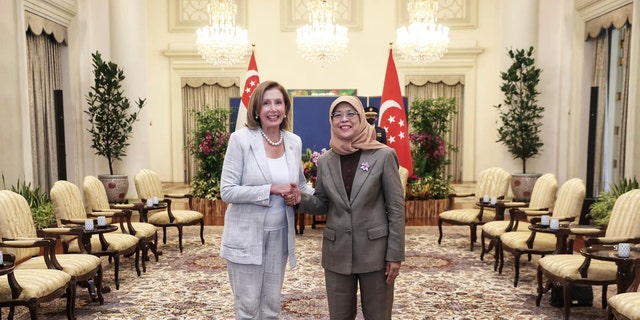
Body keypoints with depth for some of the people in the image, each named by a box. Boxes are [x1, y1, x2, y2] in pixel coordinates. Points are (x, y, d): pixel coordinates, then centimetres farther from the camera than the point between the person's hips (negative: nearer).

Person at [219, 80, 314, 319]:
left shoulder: (294, 142, 2)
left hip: (279, 235, 4)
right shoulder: (241, 139, -12)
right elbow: (227, 191, -15)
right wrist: (271, 189, -23)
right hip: (246, 236, -4)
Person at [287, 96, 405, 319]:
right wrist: (301, 199, -11)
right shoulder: (325, 161, 3)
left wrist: (395, 254, -9)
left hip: (375, 251, -3)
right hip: (337, 252, 3)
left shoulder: (383, 155, -7)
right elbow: (322, 204, 10)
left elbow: (396, 207, -7)